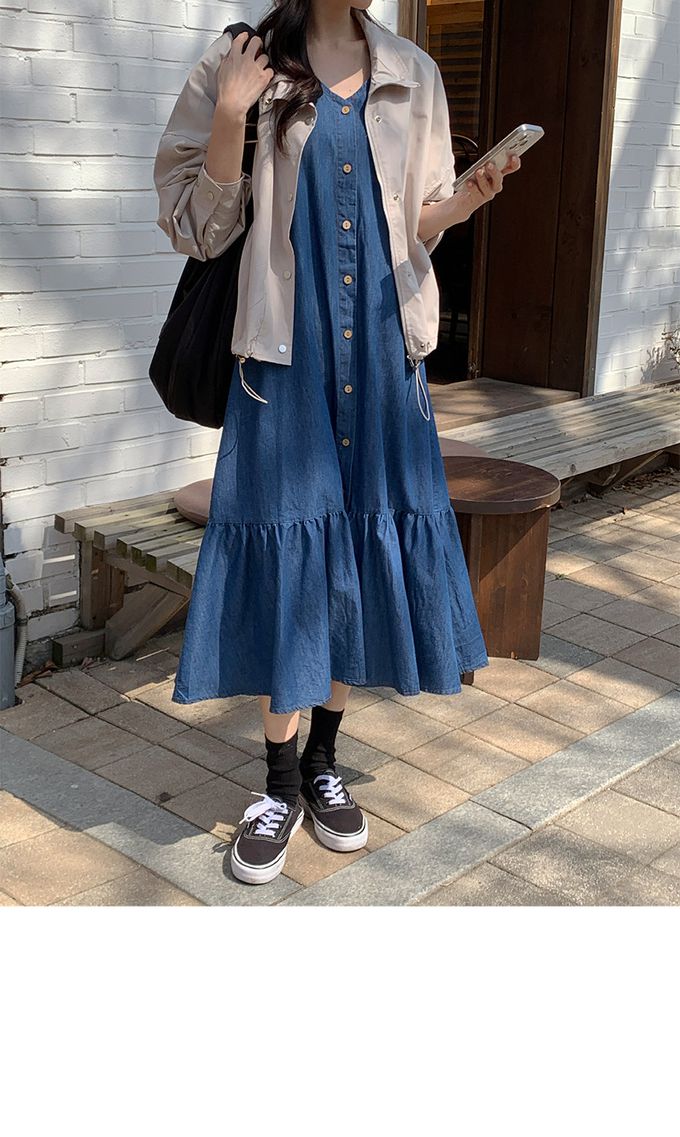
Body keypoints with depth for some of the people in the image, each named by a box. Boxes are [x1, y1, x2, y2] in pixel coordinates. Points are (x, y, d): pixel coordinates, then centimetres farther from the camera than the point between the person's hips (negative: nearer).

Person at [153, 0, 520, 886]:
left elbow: (418, 226, 14)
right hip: (286, 355, -3)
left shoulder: (412, 75, 10)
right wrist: (230, 116, -16)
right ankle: (281, 784, 15)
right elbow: (197, 229, -2)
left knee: (367, 551, 6)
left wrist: (463, 203, -8)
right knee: (284, 559, -1)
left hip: (383, 354, 4)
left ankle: (324, 762, 24)